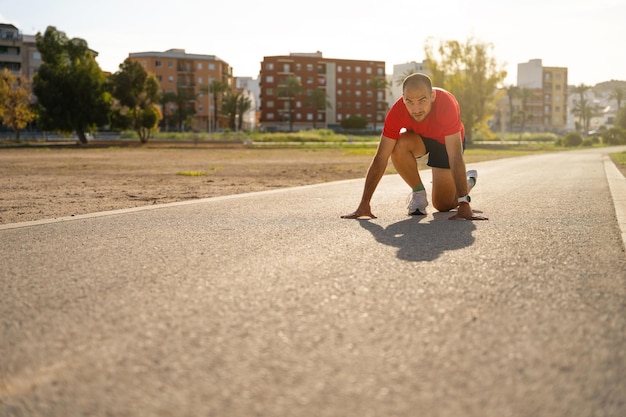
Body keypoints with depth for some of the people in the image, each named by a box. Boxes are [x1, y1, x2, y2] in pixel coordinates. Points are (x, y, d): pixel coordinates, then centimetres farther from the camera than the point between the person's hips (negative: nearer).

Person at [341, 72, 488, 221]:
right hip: (419, 137, 2)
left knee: (443, 205, -4)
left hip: (447, 141, -2)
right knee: (399, 145, -33)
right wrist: (364, 204, -37)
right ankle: (418, 192, -8)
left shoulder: (447, 104, -41)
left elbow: (455, 157, -42)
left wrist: (463, 204, -47)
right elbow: (380, 158, -33)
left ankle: (469, 179, 29)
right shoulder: (397, 111, -35)